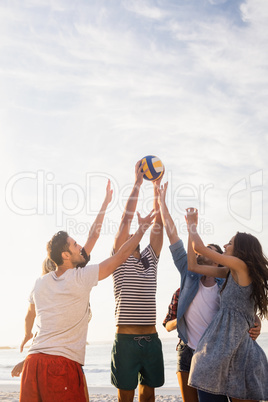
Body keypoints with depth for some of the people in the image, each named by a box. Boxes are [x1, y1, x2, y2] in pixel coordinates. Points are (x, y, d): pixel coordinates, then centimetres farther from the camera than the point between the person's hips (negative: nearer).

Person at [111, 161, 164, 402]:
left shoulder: (150, 259, 13)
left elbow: (158, 222, 7)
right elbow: (126, 218, -7)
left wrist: (157, 186, 3)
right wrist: (137, 183, -6)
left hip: (151, 339, 4)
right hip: (126, 339, -4)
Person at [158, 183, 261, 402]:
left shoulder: (225, 287, -2)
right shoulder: (190, 275, 1)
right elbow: (173, 236, -3)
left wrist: (256, 326, -21)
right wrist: (162, 202, -6)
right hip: (187, 351, 2)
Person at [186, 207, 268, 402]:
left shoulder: (241, 265, -8)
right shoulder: (231, 273, 14)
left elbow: (199, 246, -7)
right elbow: (193, 266, 15)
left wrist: (192, 224, 11)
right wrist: (191, 227, 18)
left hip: (230, 340, -8)